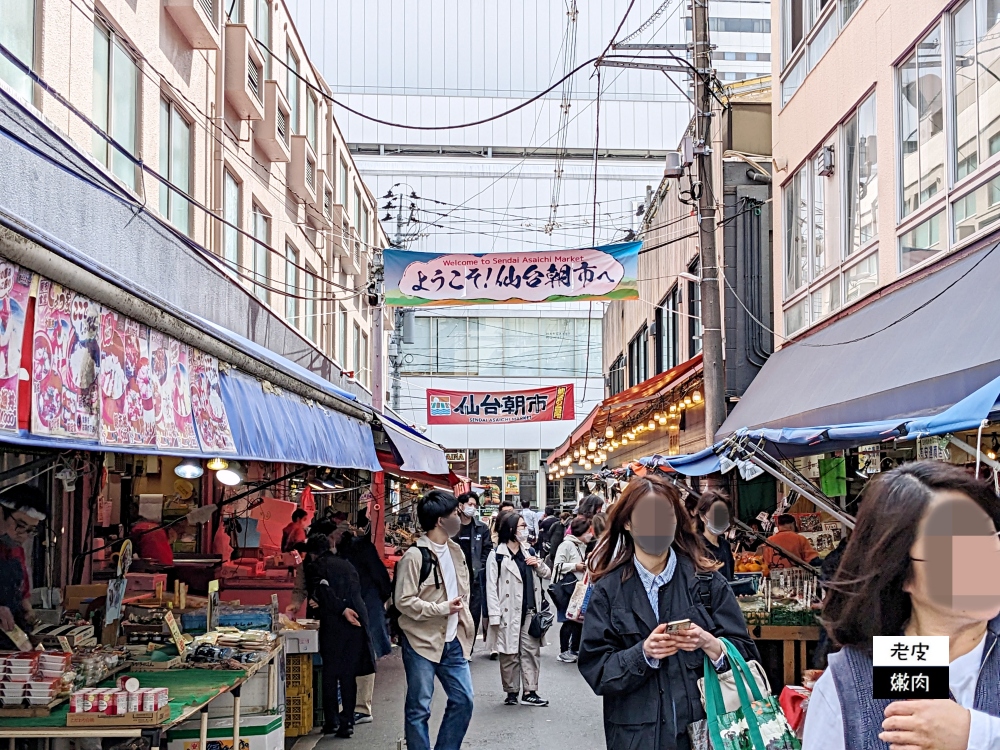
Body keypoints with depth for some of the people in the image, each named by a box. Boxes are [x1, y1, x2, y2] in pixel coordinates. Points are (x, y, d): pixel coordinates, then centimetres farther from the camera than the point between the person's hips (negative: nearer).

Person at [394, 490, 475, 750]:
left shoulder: (455, 551, 10)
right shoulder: (414, 557, -15)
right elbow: (404, 601, -17)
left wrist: (464, 619, 9)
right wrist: (443, 608, -18)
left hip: (453, 642, 7)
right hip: (422, 642, -7)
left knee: (463, 700, 8)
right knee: (419, 709, 1)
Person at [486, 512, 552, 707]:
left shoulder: (529, 551, 12)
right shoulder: (497, 556, -7)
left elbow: (546, 574, 20)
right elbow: (491, 587, -9)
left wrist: (539, 564, -2)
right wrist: (494, 615, -15)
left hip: (530, 610, 5)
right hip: (509, 612, -5)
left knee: (531, 651, 3)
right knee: (510, 654, 4)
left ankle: (529, 692, 9)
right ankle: (511, 692, 16)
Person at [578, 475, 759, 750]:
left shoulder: (707, 581, 0)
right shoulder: (608, 590, -1)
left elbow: (745, 653, -3)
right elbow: (595, 669, -5)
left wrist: (709, 643, -21)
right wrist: (643, 653, -20)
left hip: (705, 727, 1)